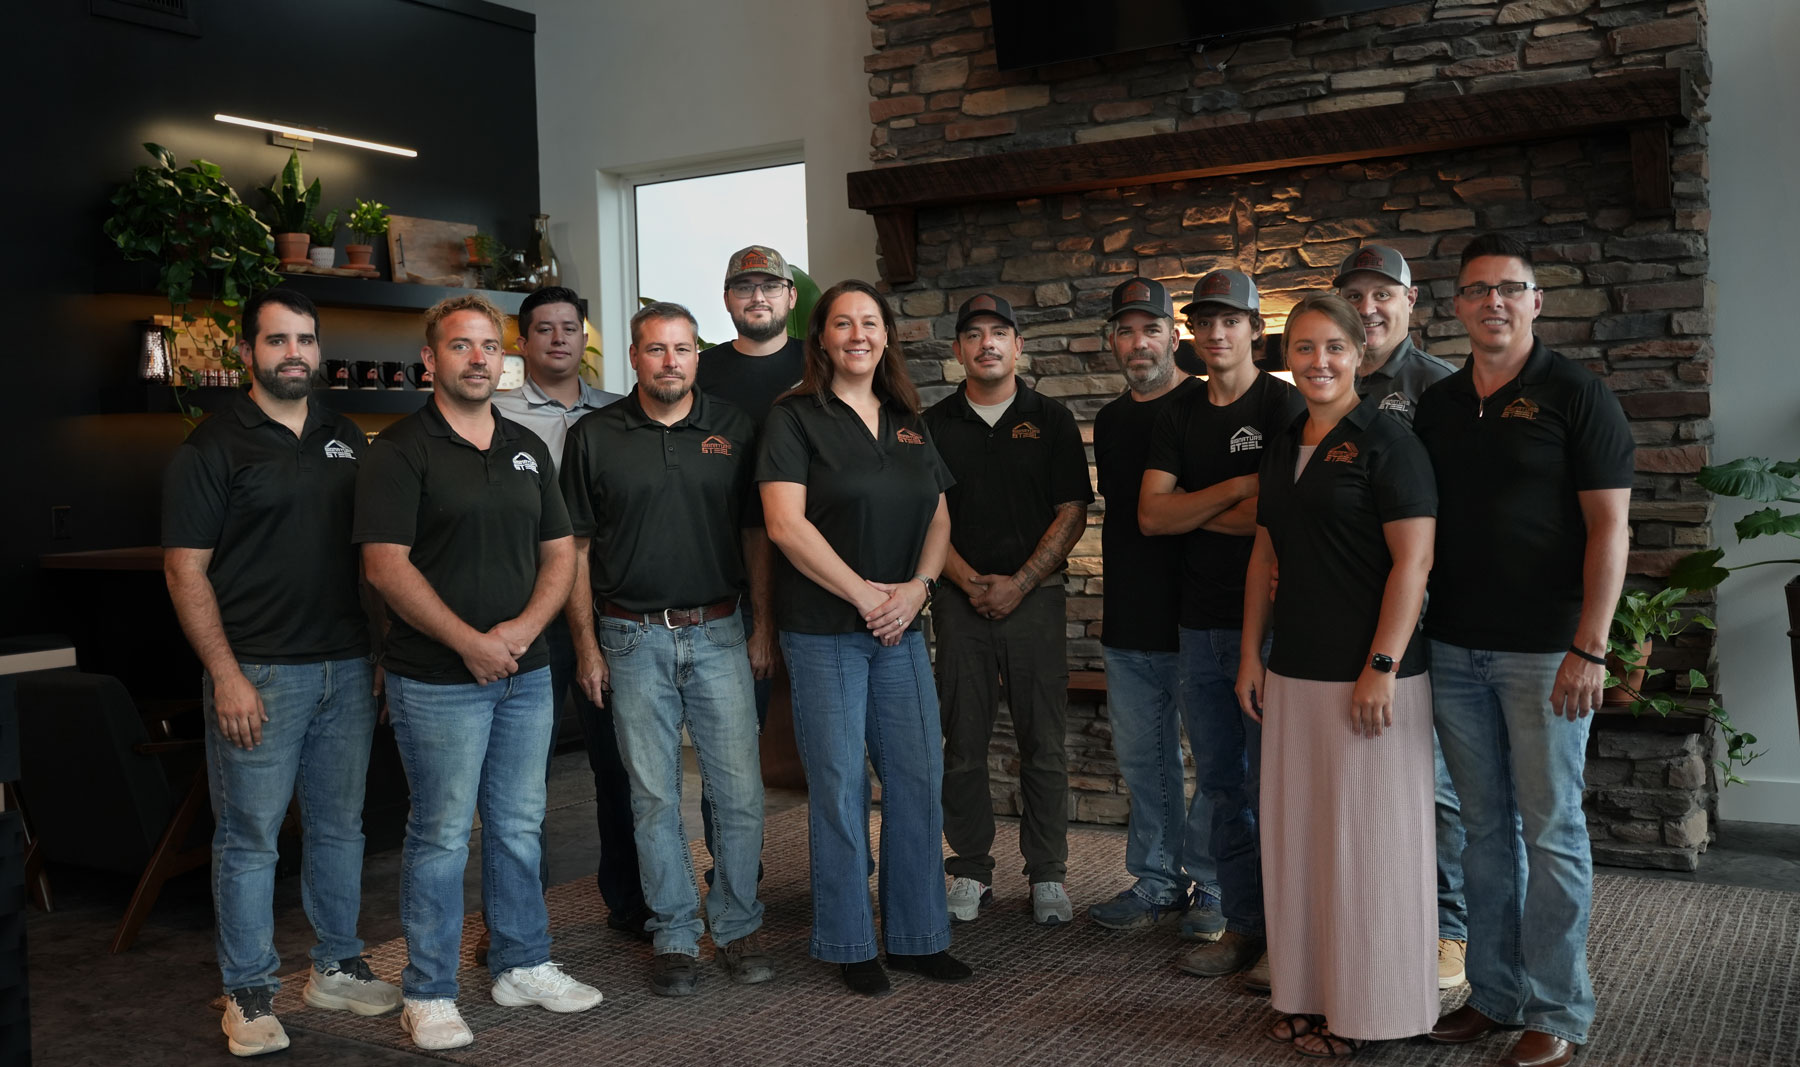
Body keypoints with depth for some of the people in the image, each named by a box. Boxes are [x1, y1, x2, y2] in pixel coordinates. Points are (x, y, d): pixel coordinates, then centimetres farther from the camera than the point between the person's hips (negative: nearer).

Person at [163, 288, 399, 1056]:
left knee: (340, 825, 13)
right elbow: (186, 569, -7)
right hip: (260, 674, -5)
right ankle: (249, 994, 15)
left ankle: (337, 966, 26)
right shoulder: (213, 447, -4)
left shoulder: (346, 438, 12)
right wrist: (226, 675, -13)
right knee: (249, 837, 3)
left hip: (346, 669, 5)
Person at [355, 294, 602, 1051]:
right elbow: (385, 565, -14)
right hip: (438, 680, -5)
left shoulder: (527, 448, 11)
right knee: (441, 836, 2)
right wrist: (469, 643, -16)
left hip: (525, 673, 6)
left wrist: (524, 627, -7)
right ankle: (428, 994, 15)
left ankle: (523, 966, 29)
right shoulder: (400, 450, -7)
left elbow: (559, 552, 10)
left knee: (519, 826, 15)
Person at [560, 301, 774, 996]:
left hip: (718, 632, 1)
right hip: (633, 638, 0)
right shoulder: (595, 437, 3)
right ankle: (675, 937, 18)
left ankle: (738, 925, 19)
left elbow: (756, 534, 9)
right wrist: (586, 643, 0)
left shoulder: (733, 430, 5)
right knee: (654, 796, 6)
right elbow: (575, 548, 5)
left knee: (740, 791, 1)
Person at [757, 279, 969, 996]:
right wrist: (865, 594, -14)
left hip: (901, 629, 5)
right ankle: (849, 946, 17)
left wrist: (918, 585, -5)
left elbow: (939, 515, 14)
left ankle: (918, 937, 21)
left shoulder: (909, 422, 13)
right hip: (824, 632, -5)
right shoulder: (795, 418, -3)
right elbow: (786, 523, -13)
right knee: (840, 787, 2)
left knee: (919, 779, 6)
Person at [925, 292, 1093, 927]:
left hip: (1035, 596, -1)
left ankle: (1047, 875, 13)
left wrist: (1018, 584, -8)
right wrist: (970, 583, -9)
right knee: (963, 745, 5)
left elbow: (1072, 512, 1)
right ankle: (971, 870, 17)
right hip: (961, 600, 1)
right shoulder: (935, 424, 8)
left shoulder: (1051, 420, 6)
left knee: (1044, 745, 2)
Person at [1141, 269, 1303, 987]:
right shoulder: (1178, 418, 13)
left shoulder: (1282, 404, -3)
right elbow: (1150, 515, 1)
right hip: (1199, 623, 6)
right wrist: (1237, 488, -10)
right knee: (1220, 783, 11)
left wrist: (1191, 512, -3)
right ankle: (1243, 925, 22)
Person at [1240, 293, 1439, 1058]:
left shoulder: (1386, 441, -8)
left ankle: (1369, 1008, 16)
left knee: (1367, 840, 2)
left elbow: (1414, 560, -13)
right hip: (1294, 675, 7)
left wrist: (1381, 666, -18)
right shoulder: (1281, 445, 13)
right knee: (1297, 835, 12)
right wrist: (1250, 655, 13)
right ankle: (1310, 992, 25)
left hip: (1368, 676, -7)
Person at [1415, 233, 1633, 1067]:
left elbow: (1609, 527, -9)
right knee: (1485, 827, 12)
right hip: (1454, 647, 5)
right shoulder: (1436, 405, 11)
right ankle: (1495, 992, 24)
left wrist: (1589, 648, -16)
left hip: (1543, 651, -5)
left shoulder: (1575, 396, -5)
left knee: (1550, 830, 2)